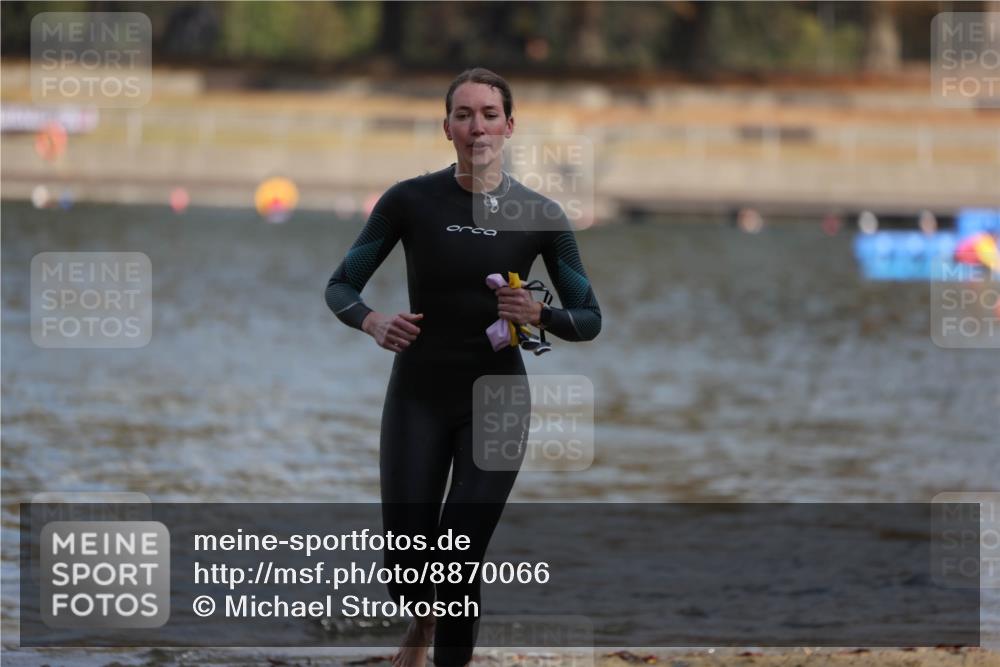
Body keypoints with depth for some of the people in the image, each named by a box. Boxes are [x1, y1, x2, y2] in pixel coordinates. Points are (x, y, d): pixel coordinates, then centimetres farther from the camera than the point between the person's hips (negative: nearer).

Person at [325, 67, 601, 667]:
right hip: (419, 397, 0)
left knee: (460, 566, -9)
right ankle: (427, 618, 37)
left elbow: (589, 319, 1)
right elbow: (340, 287, 0)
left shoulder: (538, 214, -5)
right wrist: (373, 321, -21)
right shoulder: (411, 201, -6)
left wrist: (539, 315, -20)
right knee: (407, 573, 0)